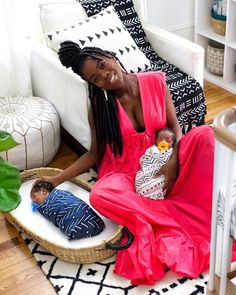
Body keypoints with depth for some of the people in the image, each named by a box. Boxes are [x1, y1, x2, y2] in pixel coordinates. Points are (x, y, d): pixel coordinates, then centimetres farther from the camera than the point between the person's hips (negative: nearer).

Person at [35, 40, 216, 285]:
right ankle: (185, 220, -26)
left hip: (163, 165, 1)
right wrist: (57, 179, -5)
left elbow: (175, 127, -2)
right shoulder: (99, 107, -6)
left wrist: (173, 161, -21)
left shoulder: (155, 81, -6)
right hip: (125, 172, 0)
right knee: (100, 196, -36)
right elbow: (95, 153, 3)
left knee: (204, 135, -27)